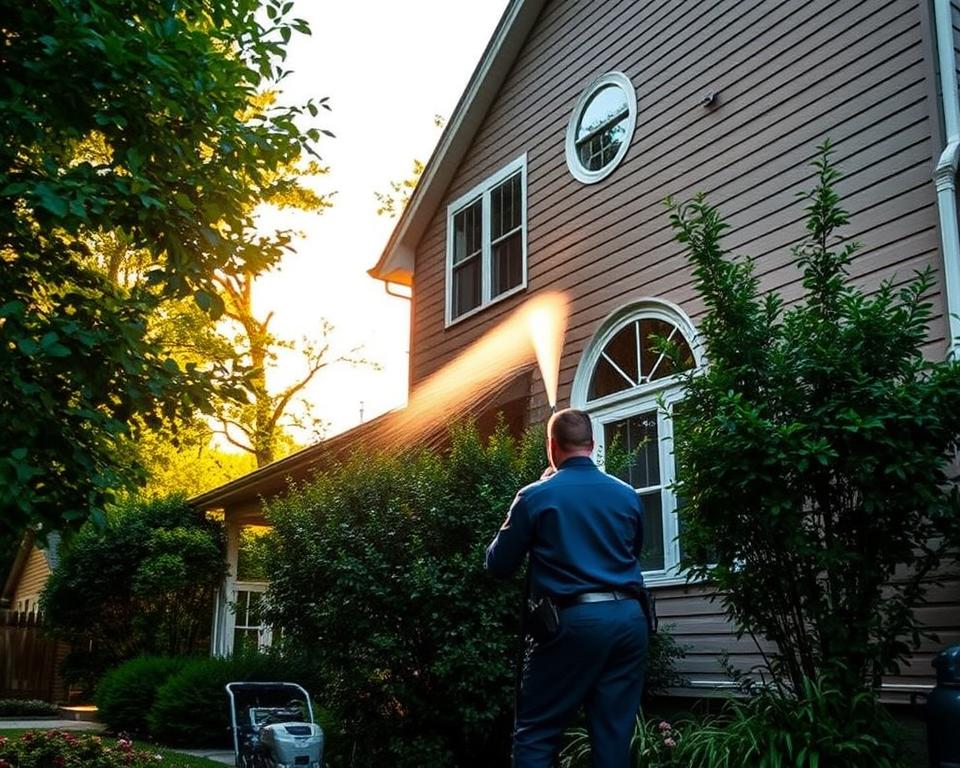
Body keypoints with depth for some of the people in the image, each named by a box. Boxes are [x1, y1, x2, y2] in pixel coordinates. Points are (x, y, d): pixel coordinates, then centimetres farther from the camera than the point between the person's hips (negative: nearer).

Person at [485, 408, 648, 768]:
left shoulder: (536, 496, -3)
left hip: (574, 620, -4)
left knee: (535, 735, 4)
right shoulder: (628, 495, 9)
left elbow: (498, 564, 5)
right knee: (615, 735, 9)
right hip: (629, 618, 4)